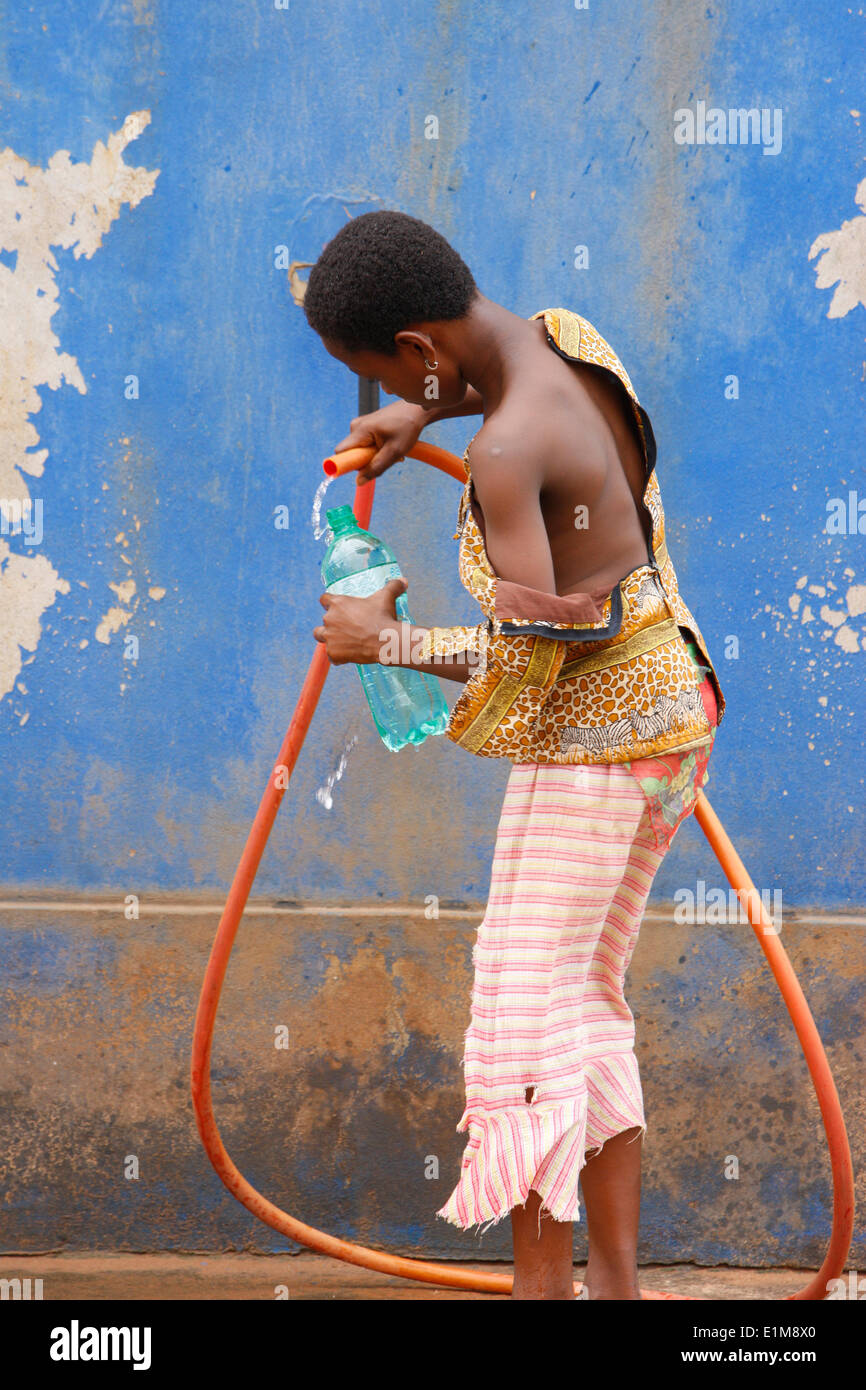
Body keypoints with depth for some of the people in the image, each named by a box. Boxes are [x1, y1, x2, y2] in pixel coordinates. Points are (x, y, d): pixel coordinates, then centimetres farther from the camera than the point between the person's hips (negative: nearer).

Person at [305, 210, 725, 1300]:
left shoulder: (507, 454, -24)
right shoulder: (566, 333, 2)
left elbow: (525, 651, -26)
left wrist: (382, 641, -12)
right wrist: (419, 415, 16)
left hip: (591, 738, -10)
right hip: (670, 703, 10)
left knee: (521, 1015, -4)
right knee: (590, 1000, 14)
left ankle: (543, 1288, -1)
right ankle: (616, 1283, 18)